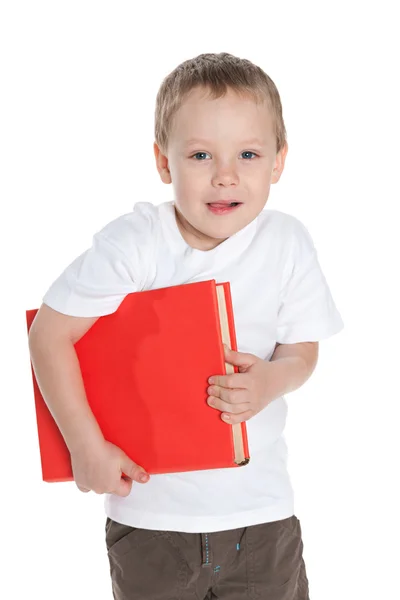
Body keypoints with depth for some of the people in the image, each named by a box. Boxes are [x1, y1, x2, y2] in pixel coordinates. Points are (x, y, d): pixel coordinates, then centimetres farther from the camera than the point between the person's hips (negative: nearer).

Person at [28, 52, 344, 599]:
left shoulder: (288, 243, -8)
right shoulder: (134, 243, -16)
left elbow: (302, 349, 4)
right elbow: (49, 335, -13)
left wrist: (271, 379, -19)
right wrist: (87, 447, -13)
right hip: (148, 508, -1)